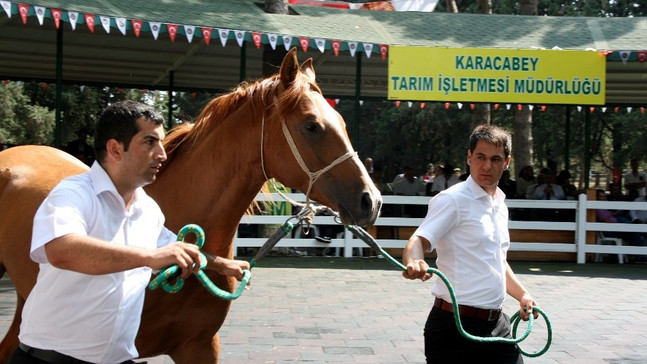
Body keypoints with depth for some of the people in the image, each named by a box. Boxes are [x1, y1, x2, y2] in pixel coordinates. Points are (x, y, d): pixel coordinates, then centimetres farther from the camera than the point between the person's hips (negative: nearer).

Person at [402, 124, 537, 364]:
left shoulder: (500, 205, 15)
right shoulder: (452, 200, -9)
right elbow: (419, 241, -23)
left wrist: (522, 295, 15)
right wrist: (414, 262, -44)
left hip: (496, 324, 7)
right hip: (455, 326, -7)